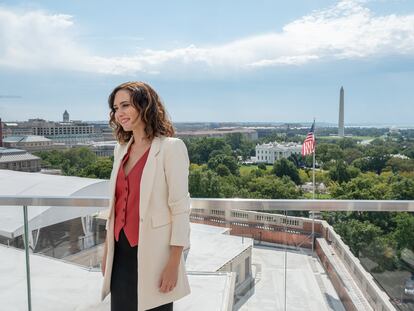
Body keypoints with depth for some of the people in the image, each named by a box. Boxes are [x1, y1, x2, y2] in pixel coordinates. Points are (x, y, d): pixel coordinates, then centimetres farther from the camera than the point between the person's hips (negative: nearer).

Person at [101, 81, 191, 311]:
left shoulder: (170, 147, -12)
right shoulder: (121, 148, 8)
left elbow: (180, 209, -14)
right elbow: (116, 203, 13)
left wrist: (174, 263, -15)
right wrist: (107, 249, 14)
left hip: (151, 253, -6)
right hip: (121, 251, 6)